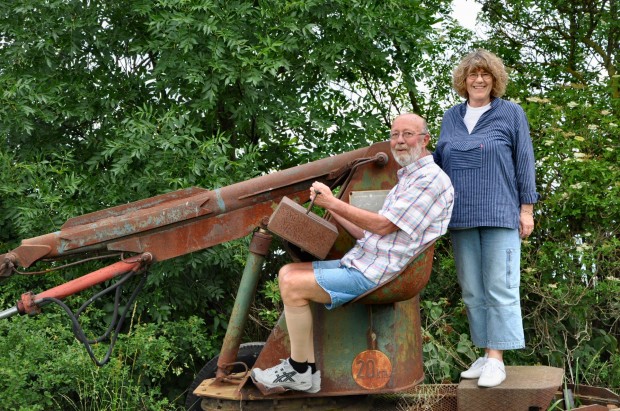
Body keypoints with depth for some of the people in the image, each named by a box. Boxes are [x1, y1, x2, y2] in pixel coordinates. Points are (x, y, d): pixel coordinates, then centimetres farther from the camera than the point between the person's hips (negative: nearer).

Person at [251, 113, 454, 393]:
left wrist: (334, 202, -11)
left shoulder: (432, 179, -9)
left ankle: (300, 371, -4)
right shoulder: (407, 179, 24)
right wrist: (330, 208, 13)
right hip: (360, 262, 10)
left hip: (379, 275, -10)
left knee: (293, 286, -18)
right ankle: (307, 368, 1)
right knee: (288, 273, 4)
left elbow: (383, 225, -17)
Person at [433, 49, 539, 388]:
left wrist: (527, 208, -2)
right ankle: (485, 354, 13)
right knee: (472, 292, 6)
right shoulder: (451, 117, 15)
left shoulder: (511, 113, 5)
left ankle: (496, 359, -4)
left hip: (499, 215, -4)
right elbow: (438, 160, 21)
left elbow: (524, 162, 3)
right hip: (461, 217, 4)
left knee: (499, 288, -6)